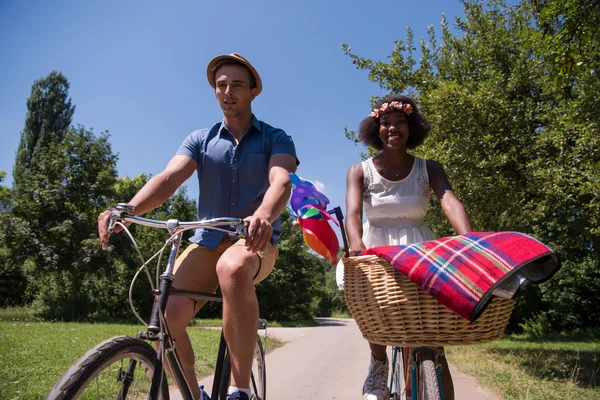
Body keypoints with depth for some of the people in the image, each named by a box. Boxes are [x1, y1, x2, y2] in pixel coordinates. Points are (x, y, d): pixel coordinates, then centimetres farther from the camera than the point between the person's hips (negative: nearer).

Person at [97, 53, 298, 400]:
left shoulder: (276, 139, 2)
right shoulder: (201, 139, 10)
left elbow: (281, 182, -18)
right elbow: (169, 177, -6)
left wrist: (263, 216, -42)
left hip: (257, 242, -3)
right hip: (207, 241, 3)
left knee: (233, 268, -39)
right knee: (169, 314, -21)